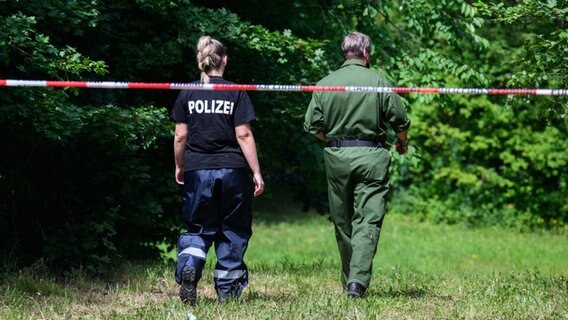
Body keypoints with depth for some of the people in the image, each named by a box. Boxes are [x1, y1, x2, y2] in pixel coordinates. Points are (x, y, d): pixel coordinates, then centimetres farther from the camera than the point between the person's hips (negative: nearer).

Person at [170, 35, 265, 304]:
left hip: (197, 171, 1)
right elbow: (243, 135, -8)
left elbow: (180, 136, 2)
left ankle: (188, 265, -19)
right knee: (232, 231, 11)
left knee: (198, 230, 10)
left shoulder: (187, 94, 1)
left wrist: (179, 167, 16)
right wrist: (257, 173, -5)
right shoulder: (236, 93, -4)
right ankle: (227, 289, 13)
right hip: (232, 171, -1)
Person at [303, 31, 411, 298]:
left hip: (336, 156, 3)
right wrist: (402, 144, 20)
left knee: (342, 221, 13)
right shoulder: (378, 81, -4)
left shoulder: (325, 84, 2)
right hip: (371, 156, -3)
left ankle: (348, 281, 20)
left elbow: (312, 126, 2)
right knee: (368, 220, -4)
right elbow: (400, 121, -1)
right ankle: (358, 280, -18)